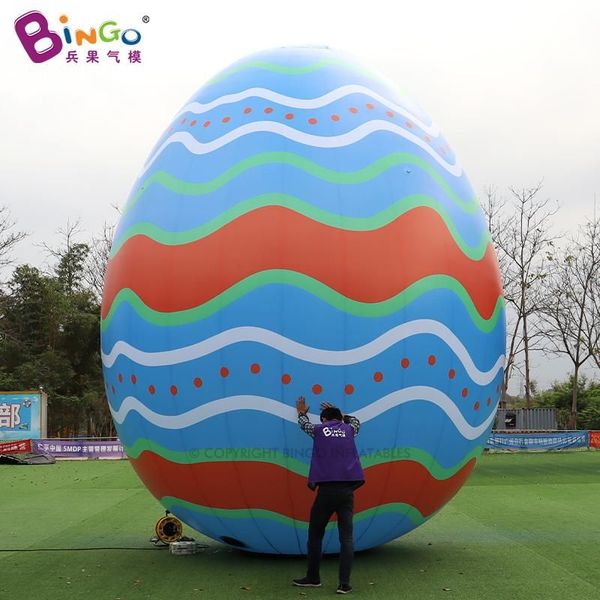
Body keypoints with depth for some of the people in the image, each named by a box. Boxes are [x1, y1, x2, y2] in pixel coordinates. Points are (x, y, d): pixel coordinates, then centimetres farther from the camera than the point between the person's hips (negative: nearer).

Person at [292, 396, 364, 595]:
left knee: (315, 534, 14)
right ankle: (344, 584, -3)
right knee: (346, 537, 1)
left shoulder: (319, 430, 9)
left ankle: (313, 578, 20)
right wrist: (337, 411, 52)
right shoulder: (348, 429, 14)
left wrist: (301, 412, 53)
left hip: (326, 489, -1)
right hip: (347, 490, 1)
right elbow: (355, 421, 39)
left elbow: (304, 424, 33)